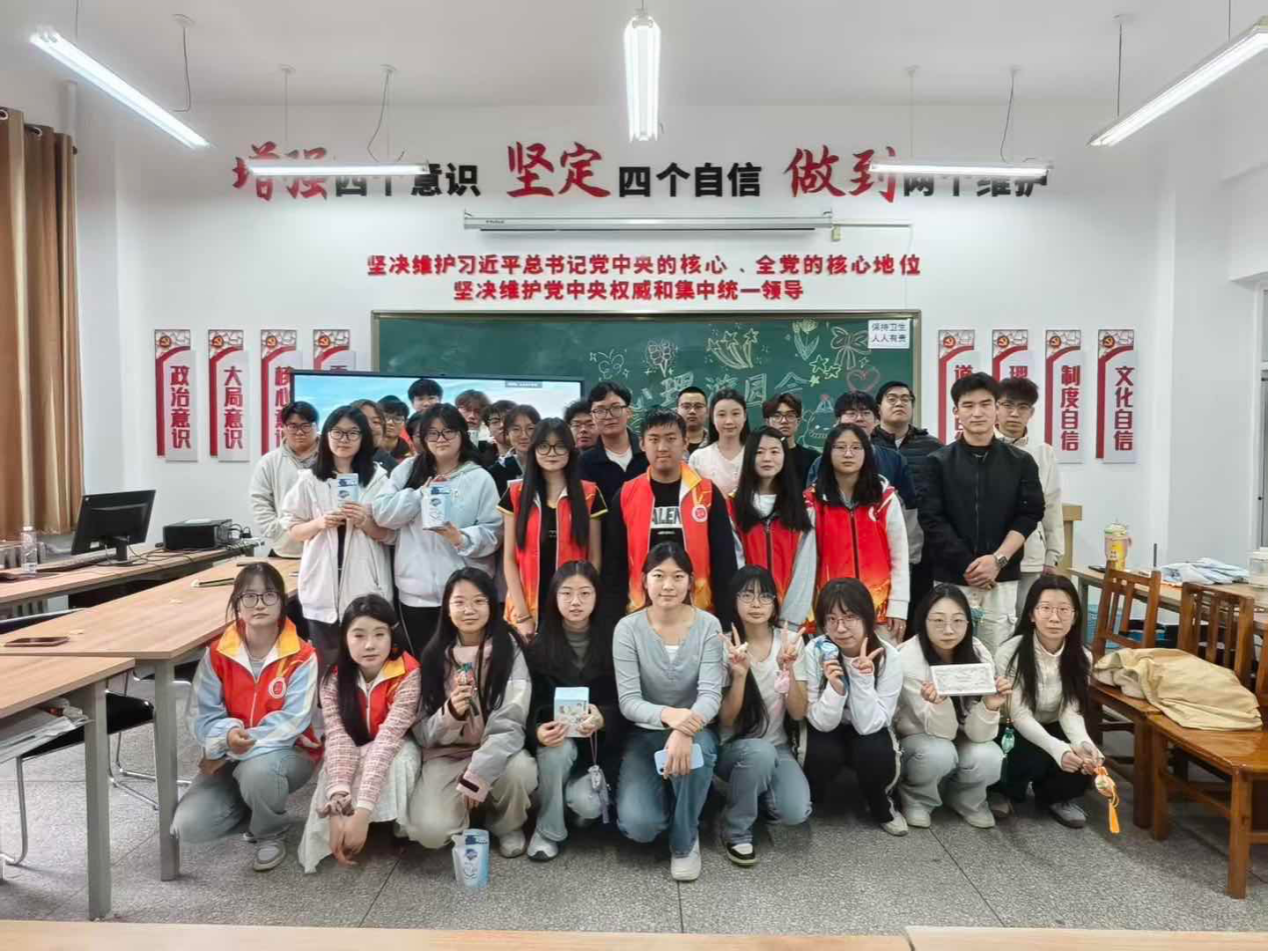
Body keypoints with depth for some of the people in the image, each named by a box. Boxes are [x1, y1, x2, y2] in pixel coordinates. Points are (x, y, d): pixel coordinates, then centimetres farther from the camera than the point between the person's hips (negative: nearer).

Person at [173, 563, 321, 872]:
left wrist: (239, 746, -26)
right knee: (188, 827, -17)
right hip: (229, 756, 4)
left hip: (288, 751, -3)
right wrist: (227, 735, -29)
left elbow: (291, 722, -20)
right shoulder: (217, 653, -7)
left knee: (256, 771, -38)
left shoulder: (302, 657, -17)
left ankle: (271, 833, -3)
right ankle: (250, 806, 16)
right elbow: (200, 715, -8)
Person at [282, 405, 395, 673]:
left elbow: (392, 535, 2)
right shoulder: (310, 480, 5)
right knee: (327, 665, 7)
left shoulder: (378, 479, 1)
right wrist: (320, 523, -9)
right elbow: (293, 530, 9)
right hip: (322, 588, 1)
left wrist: (366, 523, -16)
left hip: (365, 588, -1)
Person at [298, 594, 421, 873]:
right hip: (353, 757, 3)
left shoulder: (408, 675, -29)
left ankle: (396, 827, -15)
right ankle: (324, 840, -10)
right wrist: (338, 809, -44)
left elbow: (388, 739, -37)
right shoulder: (334, 679, -19)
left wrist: (362, 812, -44)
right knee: (336, 765, -32)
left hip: (396, 754, -2)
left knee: (402, 756, -37)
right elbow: (338, 740, -30)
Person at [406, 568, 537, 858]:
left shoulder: (509, 649, -10)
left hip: (496, 751, -1)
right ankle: (465, 808, 11)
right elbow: (422, 733, -4)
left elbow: (509, 724, -16)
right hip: (446, 755, 1)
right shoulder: (434, 655, -3)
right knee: (430, 830, -26)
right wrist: (451, 713, -26)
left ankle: (508, 825, 1)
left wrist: (474, 778, -27)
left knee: (520, 770, -35)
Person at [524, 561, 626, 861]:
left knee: (585, 803, -24)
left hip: (600, 741, -1)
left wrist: (602, 718, -30)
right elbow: (530, 704, -7)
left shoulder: (612, 640, -6)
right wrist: (538, 730, -30)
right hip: (556, 736, 1)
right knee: (558, 749, -33)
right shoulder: (539, 645, -4)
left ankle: (594, 792, 15)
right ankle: (548, 830, -8)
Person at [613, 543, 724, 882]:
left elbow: (711, 694, -18)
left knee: (693, 749, -38)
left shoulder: (708, 626, -10)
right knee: (639, 825, -22)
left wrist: (685, 730, -40)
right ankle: (664, 797, 17)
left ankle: (685, 840, -7)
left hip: (693, 731, 0)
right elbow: (628, 701, -16)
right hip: (645, 733, 0)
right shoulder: (628, 628, -11)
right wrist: (667, 715, -39)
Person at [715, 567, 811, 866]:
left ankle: (758, 791, 11)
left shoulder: (789, 642, -6)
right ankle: (736, 830, -9)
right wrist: (740, 674, -31)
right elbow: (725, 721, -15)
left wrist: (788, 669, -26)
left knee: (796, 812, -24)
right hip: (733, 748, -2)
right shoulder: (723, 646, -13)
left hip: (777, 748, 2)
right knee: (760, 752, -36)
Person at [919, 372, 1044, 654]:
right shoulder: (937, 462, 2)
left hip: (1003, 580, 1)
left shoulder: (1020, 462, 7)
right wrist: (967, 565, -11)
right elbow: (932, 520, -4)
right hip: (951, 579, -1)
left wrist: (998, 559, -12)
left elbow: (1029, 515, 1)